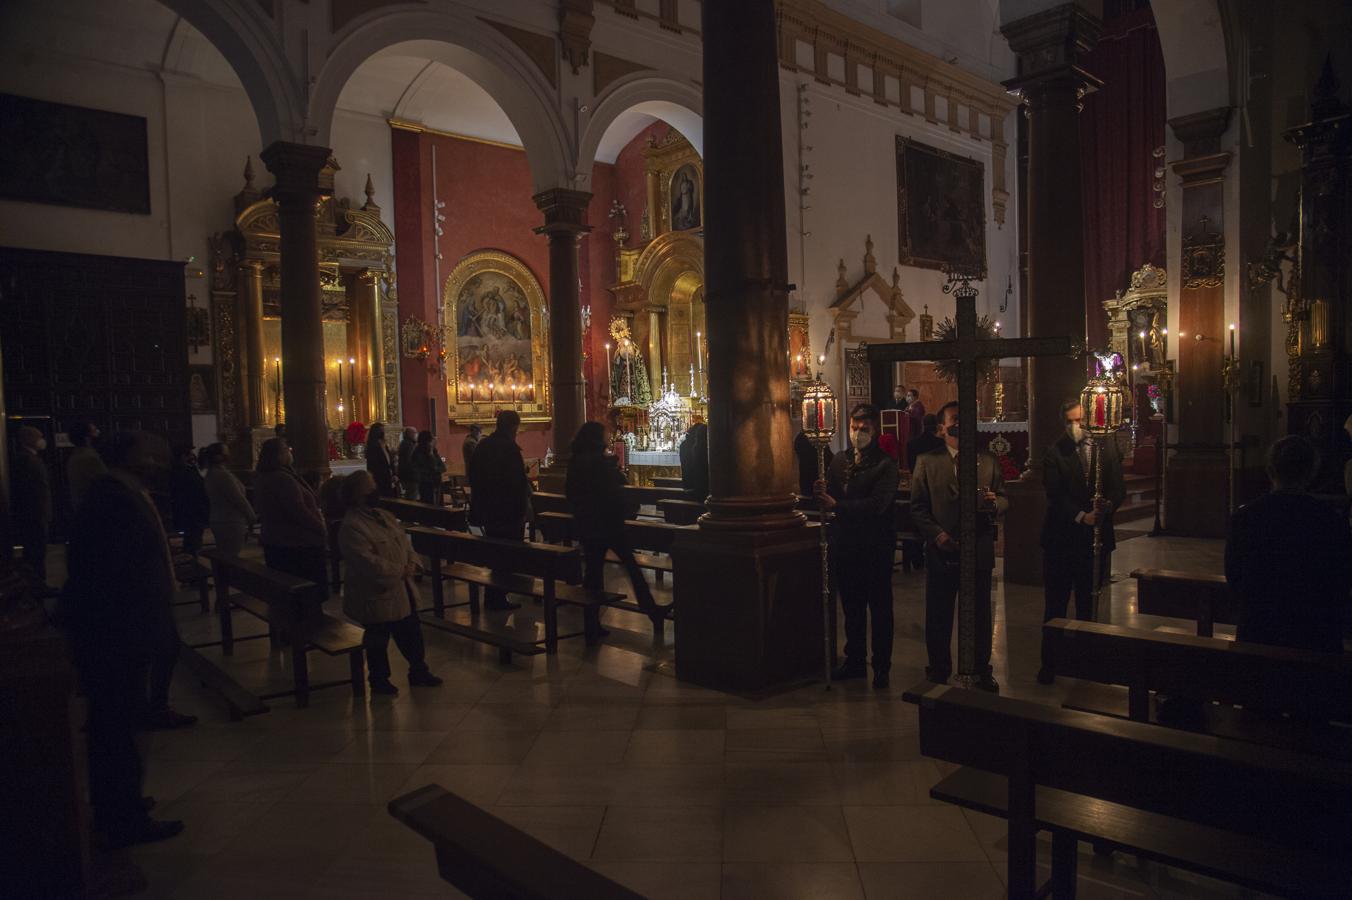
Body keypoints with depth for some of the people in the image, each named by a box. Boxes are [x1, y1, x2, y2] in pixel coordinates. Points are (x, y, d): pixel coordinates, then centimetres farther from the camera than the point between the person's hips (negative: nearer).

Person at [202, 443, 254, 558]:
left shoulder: (212, 474, 12)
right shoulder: (223, 475, -17)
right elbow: (240, 500, -15)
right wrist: (253, 517, -1)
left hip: (219, 522, 10)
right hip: (231, 524, -10)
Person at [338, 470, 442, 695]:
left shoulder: (384, 516, 8)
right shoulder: (351, 528, -21)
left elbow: (404, 541, 11)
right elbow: (368, 563, -28)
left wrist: (412, 564, -8)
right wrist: (400, 571, -19)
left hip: (402, 592, 8)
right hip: (376, 596, -8)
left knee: (412, 633, 16)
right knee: (378, 641, 10)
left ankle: (418, 672, 33)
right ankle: (379, 681, 29)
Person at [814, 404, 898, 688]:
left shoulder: (885, 464, -9)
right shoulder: (839, 460, 10)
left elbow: (877, 504, -20)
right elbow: (829, 500, 8)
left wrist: (837, 506, -22)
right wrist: (821, 492, -15)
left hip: (876, 547, -5)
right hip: (845, 545, 5)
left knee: (880, 608, 6)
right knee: (852, 607, 16)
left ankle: (882, 666, 17)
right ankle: (854, 661, 28)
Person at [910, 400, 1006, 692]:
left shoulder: (989, 460, 9)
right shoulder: (927, 461, 2)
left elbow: (1004, 499, 8)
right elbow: (917, 506, -1)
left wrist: (995, 502, -16)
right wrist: (936, 534, -14)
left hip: (979, 551, 1)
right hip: (941, 551, -1)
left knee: (980, 614, 11)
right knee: (938, 616, 8)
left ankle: (982, 670, 27)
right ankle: (939, 669, 24)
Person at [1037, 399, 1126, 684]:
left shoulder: (1107, 447, 4)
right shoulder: (1055, 452, -4)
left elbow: (1118, 489, 0)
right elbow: (1055, 495, -11)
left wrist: (1107, 506, -20)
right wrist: (1081, 517, -23)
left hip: (1095, 536, 2)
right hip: (1061, 538, -2)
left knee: (1087, 604, 13)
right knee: (1055, 605, 4)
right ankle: (1049, 662, 14)